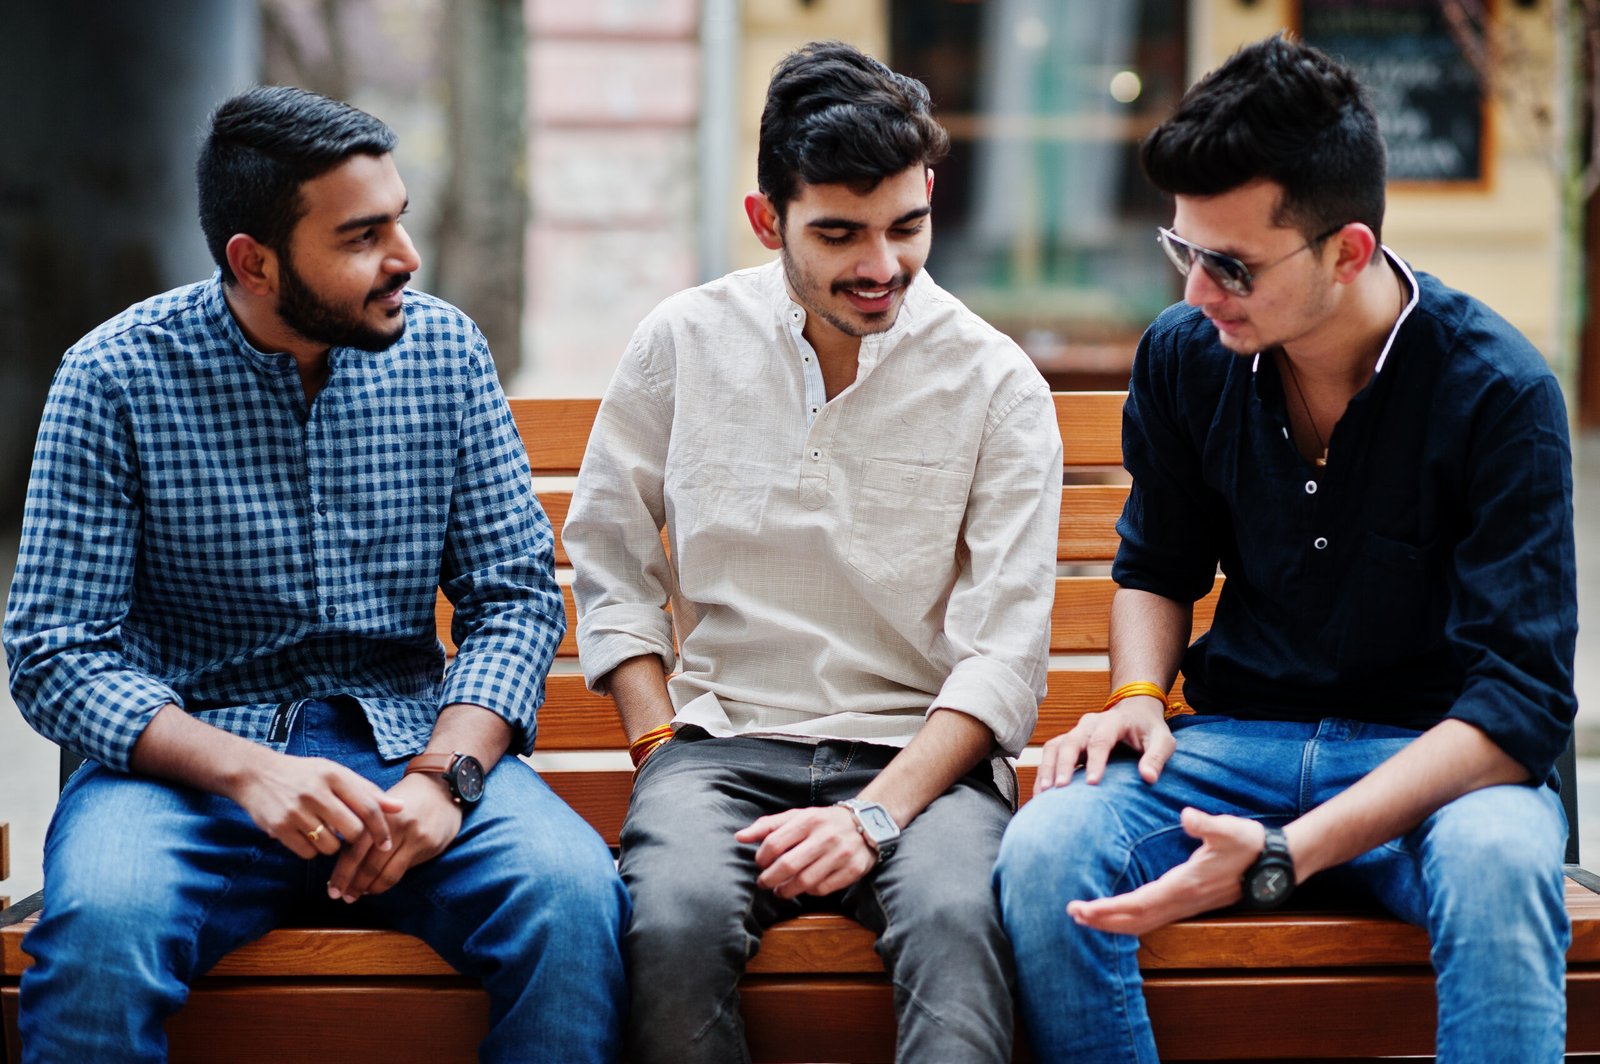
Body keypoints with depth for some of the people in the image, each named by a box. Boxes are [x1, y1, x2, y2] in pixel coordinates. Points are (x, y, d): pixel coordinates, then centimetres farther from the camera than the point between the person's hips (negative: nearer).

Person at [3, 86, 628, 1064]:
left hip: (408, 738, 2)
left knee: (575, 898, -29)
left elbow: (517, 593, 4)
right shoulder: (115, 377, -5)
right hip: (191, 753, -2)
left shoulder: (444, 350, 3)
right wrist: (245, 770, -23)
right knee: (100, 926, -35)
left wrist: (445, 773, -15)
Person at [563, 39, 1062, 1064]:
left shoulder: (997, 384, 0)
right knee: (676, 921, -33)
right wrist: (664, 749, 0)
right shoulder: (685, 343, 6)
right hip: (723, 740, 1)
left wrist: (876, 815, -17)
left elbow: (1006, 655, -3)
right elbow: (609, 564, 14)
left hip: (921, 752, -1)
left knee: (955, 918, -36)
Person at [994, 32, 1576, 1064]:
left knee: (1498, 862, -40)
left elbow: (1521, 699, -20)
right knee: (1043, 852, -28)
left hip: (1436, 750, -3)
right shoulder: (1183, 357, 0)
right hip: (1234, 736, 4)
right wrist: (1138, 695, -4)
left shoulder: (1498, 391, -14)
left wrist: (1284, 855, -31)